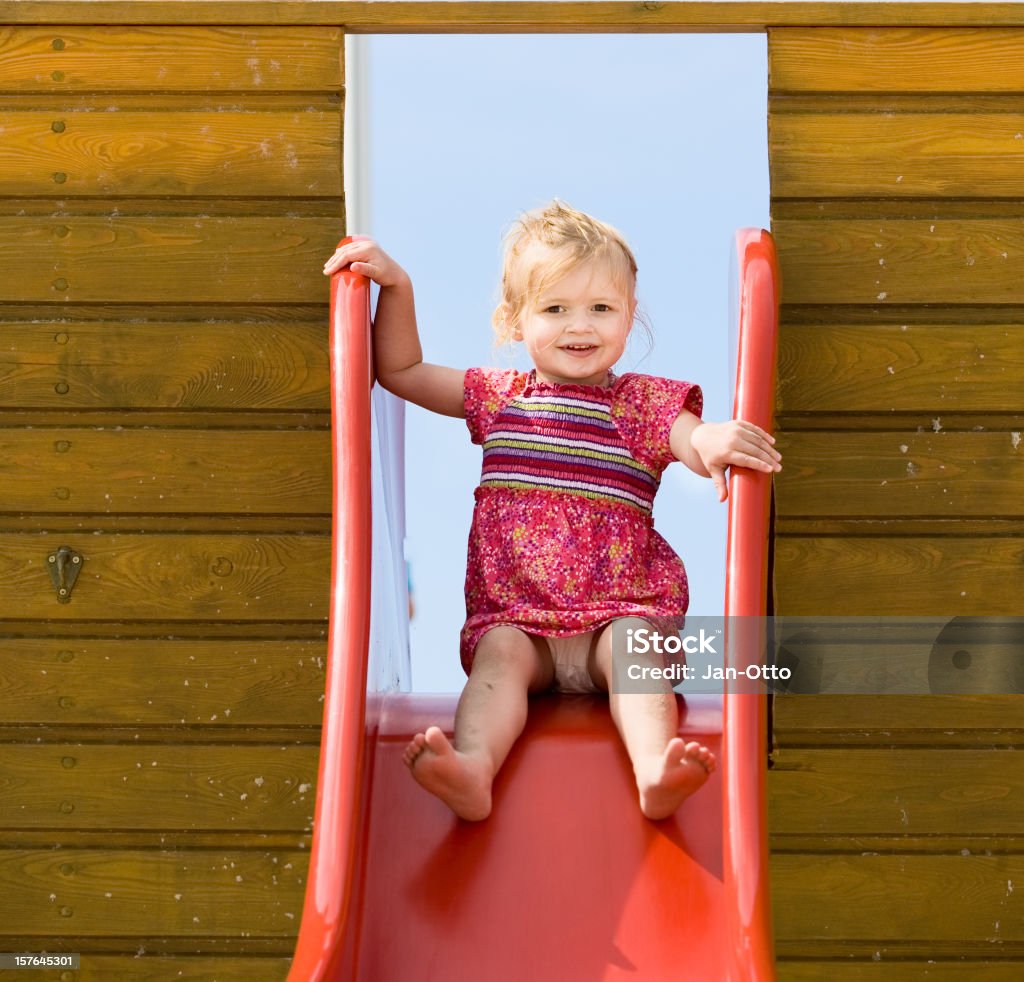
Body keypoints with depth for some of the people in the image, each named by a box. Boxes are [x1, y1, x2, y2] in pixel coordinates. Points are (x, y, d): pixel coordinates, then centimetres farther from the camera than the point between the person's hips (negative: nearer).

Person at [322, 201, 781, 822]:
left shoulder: (646, 404, 8)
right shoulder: (497, 398, 15)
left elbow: (703, 449, -10)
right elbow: (401, 370, 22)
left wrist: (714, 441, -35)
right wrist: (396, 285, 10)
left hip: (621, 611, -1)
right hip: (513, 614, 1)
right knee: (499, 656, -28)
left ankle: (654, 770, -54)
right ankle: (472, 768, -55)